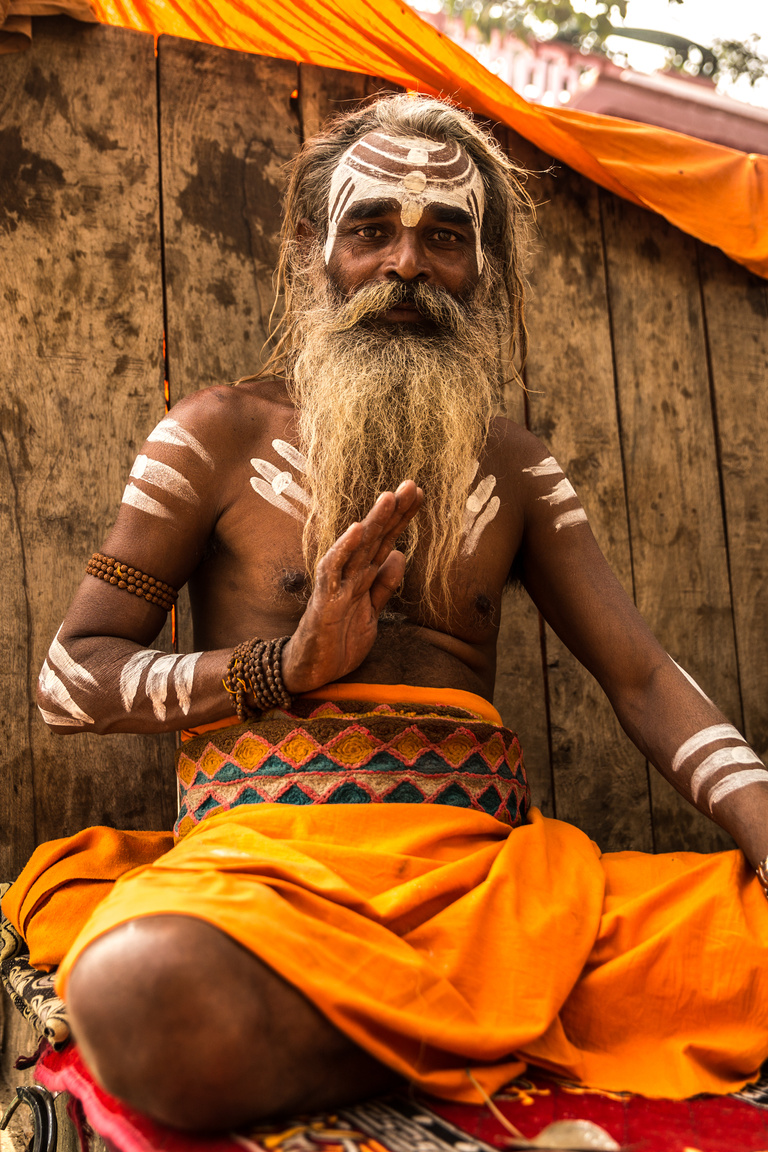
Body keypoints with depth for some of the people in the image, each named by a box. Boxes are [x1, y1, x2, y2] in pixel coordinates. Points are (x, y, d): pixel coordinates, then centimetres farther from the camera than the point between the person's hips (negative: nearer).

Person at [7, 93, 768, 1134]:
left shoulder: (516, 470, 17)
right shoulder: (223, 433, 8)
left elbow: (644, 678, 10)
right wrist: (287, 667, -10)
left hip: (488, 861, 2)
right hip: (269, 853, -1)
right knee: (143, 993, -37)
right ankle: (499, 1025, -15)